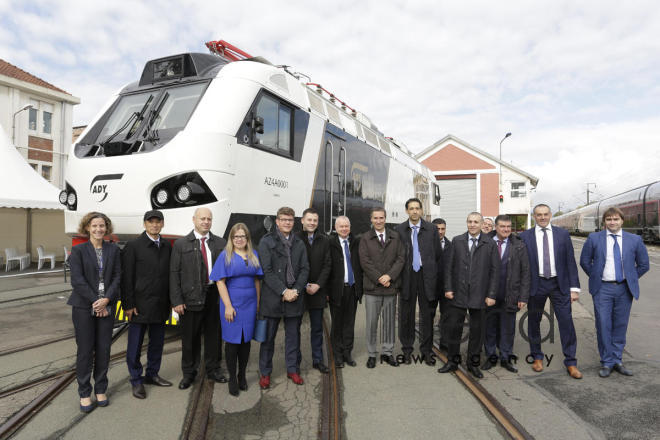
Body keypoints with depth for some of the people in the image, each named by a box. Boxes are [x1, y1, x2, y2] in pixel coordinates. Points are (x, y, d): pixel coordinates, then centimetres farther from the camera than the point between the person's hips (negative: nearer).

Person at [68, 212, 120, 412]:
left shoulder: (113, 250, 5)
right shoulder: (78, 250, -2)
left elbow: (117, 276, 1)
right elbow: (77, 280, -9)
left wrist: (106, 300, -11)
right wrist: (95, 301, -13)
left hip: (107, 306, 2)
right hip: (83, 306, -2)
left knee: (104, 349, 7)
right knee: (85, 350, 3)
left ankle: (101, 390, 22)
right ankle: (84, 394, 17)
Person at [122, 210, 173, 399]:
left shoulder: (167, 246, 7)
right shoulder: (133, 246, -7)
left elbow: (170, 274, 10)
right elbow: (126, 277, -8)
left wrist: (171, 301, 6)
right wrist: (128, 305, -11)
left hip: (161, 305, 5)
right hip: (140, 304, -5)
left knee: (157, 342, 15)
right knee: (135, 344, 5)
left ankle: (152, 375, 30)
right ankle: (136, 381, 20)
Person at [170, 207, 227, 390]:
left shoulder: (221, 243, 6)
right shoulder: (181, 244, 1)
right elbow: (174, 273, -1)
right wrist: (177, 300, -8)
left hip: (215, 295, 2)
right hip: (191, 297, -2)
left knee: (214, 334, 12)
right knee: (190, 337, 8)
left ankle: (213, 369, 30)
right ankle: (189, 373, 27)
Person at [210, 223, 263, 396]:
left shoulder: (254, 255, 7)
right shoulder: (225, 256, -4)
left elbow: (257, 281, 10)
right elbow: (220, 282, -8)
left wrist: (258, 303, 5)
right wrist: (228, 306, -14)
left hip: (250, 304, 4)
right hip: (232, 304, -3)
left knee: (246, 340, 10)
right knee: (232, 341, 3)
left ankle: (242, 376, 24)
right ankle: (232, 379, 16)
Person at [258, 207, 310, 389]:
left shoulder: (299, 243, 10)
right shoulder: (266, 241, -3)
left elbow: (305, 269, 5)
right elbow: (267, 271, -10)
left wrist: (296, 290, -9)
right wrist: (283, 291, -15)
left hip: (294, 297, 4)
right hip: (272, 297, -3)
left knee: (293, 335, 13)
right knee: (268, 336, 7)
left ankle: (292, 369, 28)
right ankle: (265, 372, 22)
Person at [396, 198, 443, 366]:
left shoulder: (431, 229, 3)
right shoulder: (399, 230, 2)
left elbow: (438, 255, 6)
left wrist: (438, 277, 2)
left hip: (426, 276, 0)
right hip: (407, 276, 0)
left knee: (427, 315, 7)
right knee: (406, 314, 8)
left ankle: (426, 350, 21)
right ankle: (407, 350, 22)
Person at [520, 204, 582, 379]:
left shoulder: (562, 234, 4)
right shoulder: (525, 236, 1)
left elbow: (570, 262, 4)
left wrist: (574, 287, -1)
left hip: (559, 284, 0)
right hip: (536, 284, 0)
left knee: (566, 322, -1)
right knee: (534, 323, 10)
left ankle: (570, 363, 12)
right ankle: (537, 357, 28)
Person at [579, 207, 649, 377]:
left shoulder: (634, 240, 3)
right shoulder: (594, 238, 0)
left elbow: (643, 264, 11)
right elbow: (585, 261, 8)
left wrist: (631, 279, 7)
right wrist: (596, 277, 5)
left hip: (625, 289, 2)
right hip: (603, 289, -1)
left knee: (620, 326, 9)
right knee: (603, 326, -1)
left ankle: (617, 361, 22)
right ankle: (607, 362, 11)